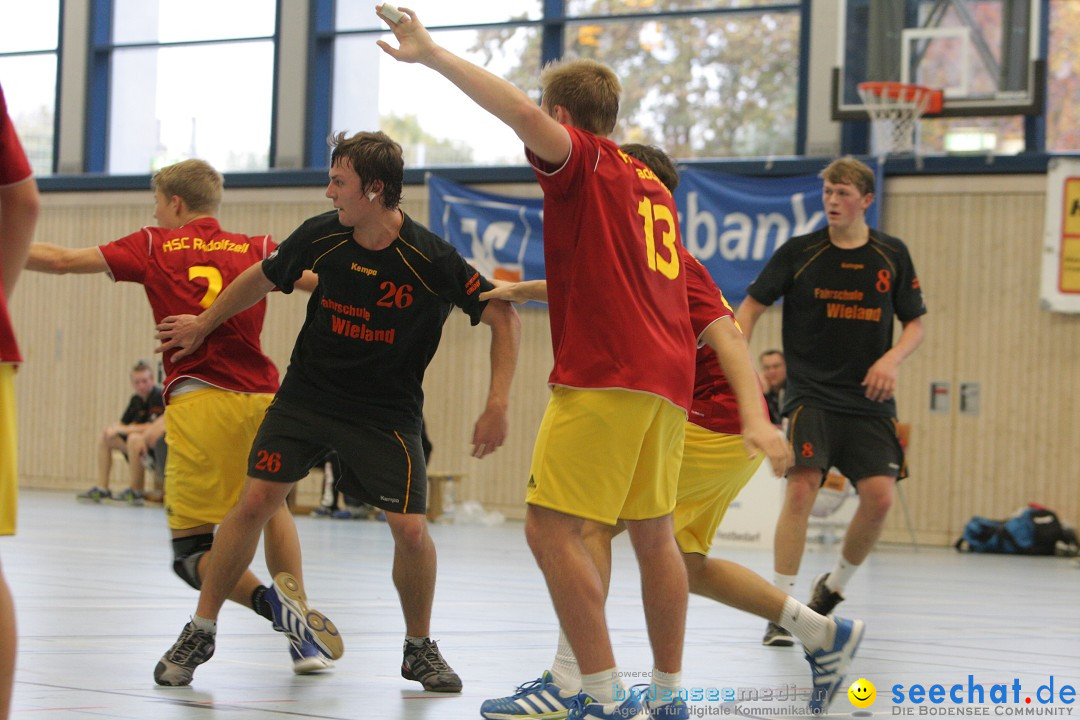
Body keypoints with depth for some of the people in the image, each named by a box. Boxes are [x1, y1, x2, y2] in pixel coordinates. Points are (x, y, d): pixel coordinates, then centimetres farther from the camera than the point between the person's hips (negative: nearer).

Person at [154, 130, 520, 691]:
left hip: (387, 411, -2)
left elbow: (504, 317, -12)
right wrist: (203, 324, 21)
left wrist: (497, 407, -19)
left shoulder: (432, 259, -20)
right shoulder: (322, 234, -10)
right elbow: (263, 278, 10)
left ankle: (420, 650, 13)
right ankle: (200, 632, 5)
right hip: (307, 391, 2)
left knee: (409, 529, -12)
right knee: (255, 500, -10)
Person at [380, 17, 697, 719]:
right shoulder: (653, 185, 23)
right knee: (653, 531, 16)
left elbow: (523, 113, -22)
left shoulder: (586, 161, -1)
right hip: (669, 372, 9)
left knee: (552, 527, -9)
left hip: (606, 372, -9)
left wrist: (432, 55, -22)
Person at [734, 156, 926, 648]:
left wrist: (892, 358, -9)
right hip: (810, 394, -2)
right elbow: (751, 306, 6)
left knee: (879, 497, -10)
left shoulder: (892, 256, 4)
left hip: (869, 400, 2)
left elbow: (915, 323, 11)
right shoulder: (799, 252, -1)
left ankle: (833, 588, 16)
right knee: (801, 489, -19)